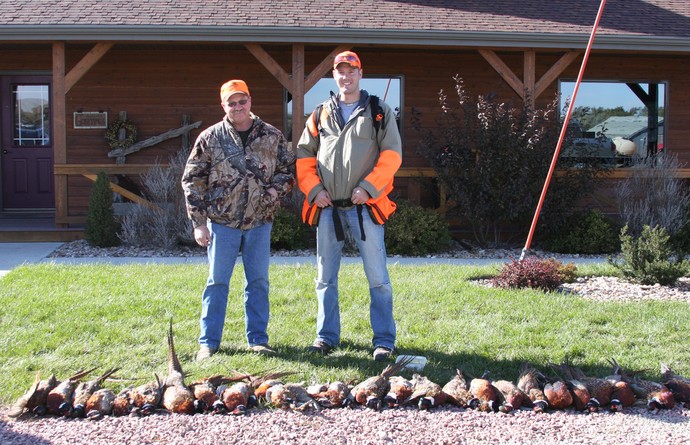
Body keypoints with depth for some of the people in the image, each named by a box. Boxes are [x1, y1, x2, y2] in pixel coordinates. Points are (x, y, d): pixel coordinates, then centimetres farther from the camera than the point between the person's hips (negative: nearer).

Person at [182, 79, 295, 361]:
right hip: (222, 222, -2)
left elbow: (289, 168, 14)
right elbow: (192, 180, 0)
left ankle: (258, 339, 19)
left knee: (258, 282, 8)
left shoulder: (272, 136, 3)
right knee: (217, 282, 4)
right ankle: (208, 342, 12)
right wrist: (199, 222, -5)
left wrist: (277, 188, -8)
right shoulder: (210, 138, -2)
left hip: (260, 222, 2)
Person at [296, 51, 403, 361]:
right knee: (325, 278, 9)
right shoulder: (321, 115, 13)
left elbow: (392, 154, -2)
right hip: (327, 208, 3)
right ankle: (326, 337, 20)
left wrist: (368, 187, -12)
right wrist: (313, 189, 0)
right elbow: (304, 155, 14)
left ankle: (384, 340, 6)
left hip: (364, 207, -3)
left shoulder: (379, 112, 5)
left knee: (377, 277, -2)